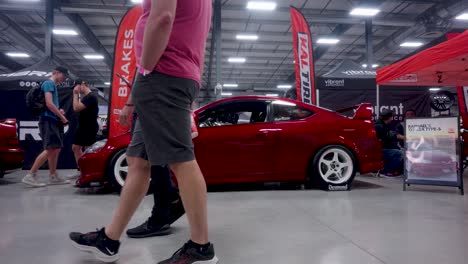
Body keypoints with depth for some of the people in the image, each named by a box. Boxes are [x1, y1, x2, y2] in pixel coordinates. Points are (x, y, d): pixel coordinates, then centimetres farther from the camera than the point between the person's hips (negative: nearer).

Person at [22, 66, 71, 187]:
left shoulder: (53, 85, 22)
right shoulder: (49, 83, -7)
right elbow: (49, 103, -18)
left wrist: (59, 111, 7)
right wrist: (62, 116, -10)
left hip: (53, 120, 10)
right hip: (48, 120, -10)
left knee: (56, 149, 9)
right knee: (50, 149, -15)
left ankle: (53, 177, 14)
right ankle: (30, 176, -11)